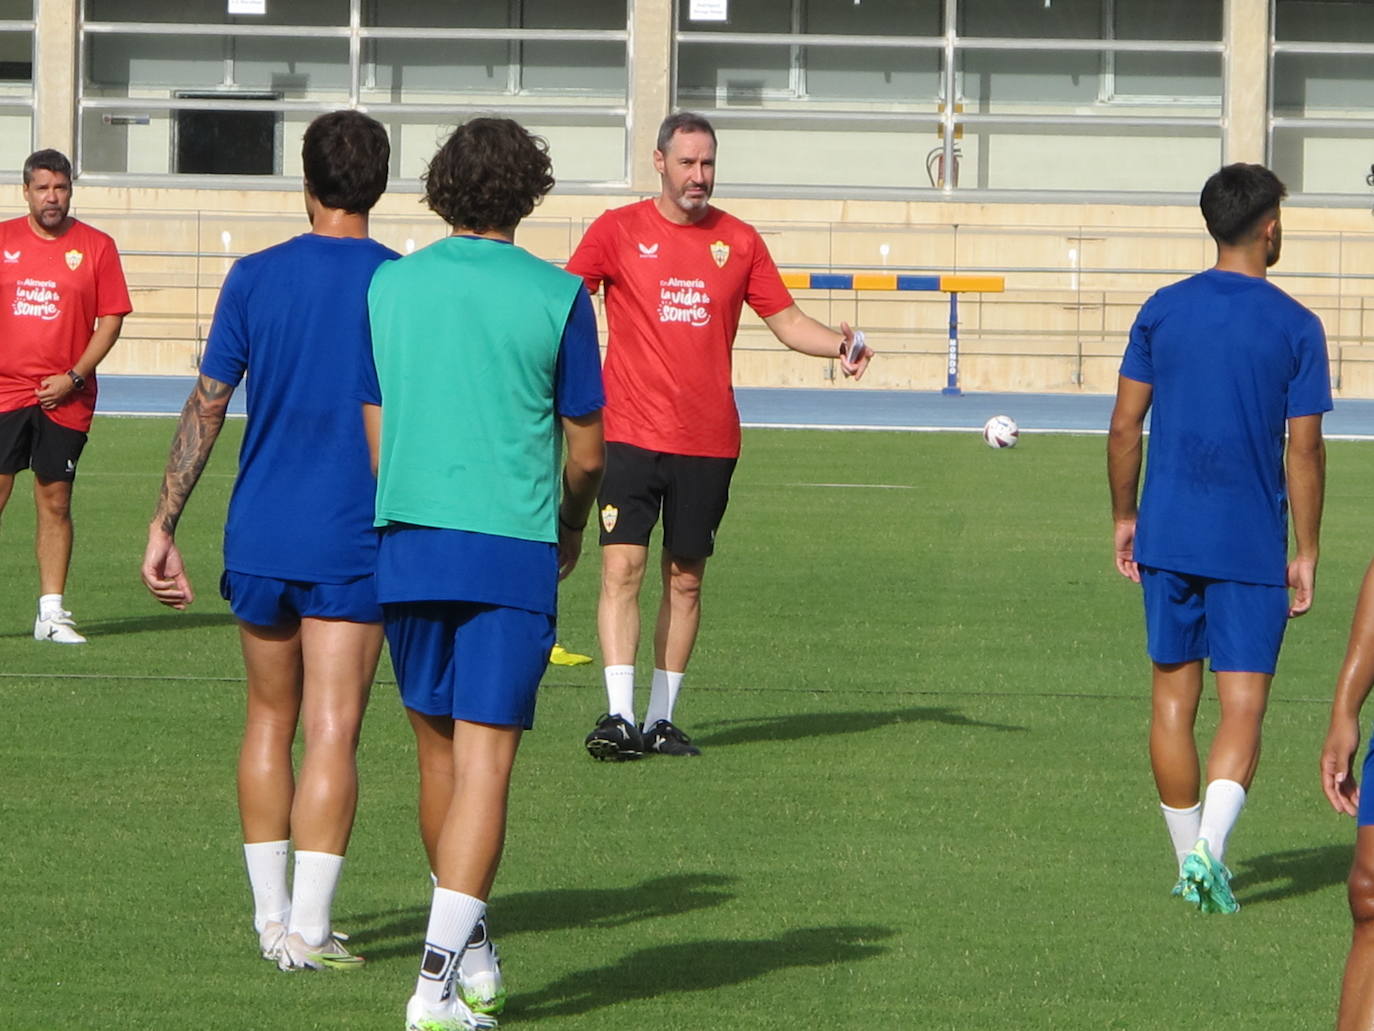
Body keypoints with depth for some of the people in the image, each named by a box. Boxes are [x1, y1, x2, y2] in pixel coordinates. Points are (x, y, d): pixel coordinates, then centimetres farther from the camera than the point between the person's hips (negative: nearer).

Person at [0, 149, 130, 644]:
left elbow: (111, 319, 3)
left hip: (65, 399, 0)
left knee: (55, 502, 3)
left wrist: (73, 377, -7)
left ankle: (51, 613, 8)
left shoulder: (96, 247, 2)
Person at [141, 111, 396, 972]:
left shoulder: (255, 277, 0)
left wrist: (165, 525, 4)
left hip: (260, 538, 3)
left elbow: (206, 409, 0)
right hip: (354, 545, -2)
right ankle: (307, 931, -7)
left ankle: (271, 916, 19)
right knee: (332, 734, -3)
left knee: (270, 722, 16)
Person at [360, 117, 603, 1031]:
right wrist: (571, 531, 22)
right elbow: (587, 451, 2)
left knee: (440, 753, 17)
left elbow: (374, 432, 11)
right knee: (485, 762, -4)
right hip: (511, 552, -3)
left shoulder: (390, 286, 5)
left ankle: (469, 954, 27)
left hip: (407, 544, 3)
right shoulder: (556, 296, -3)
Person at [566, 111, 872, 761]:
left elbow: (786, 318, 12)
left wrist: (838, 344, -6)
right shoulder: (618, 231, 2)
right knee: (622, 567, -13)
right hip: (631, 434, -3)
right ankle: (619, 715, -14)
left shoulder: (739, 241, 8)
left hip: (709, 440, 3)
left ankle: (662, 720, 13)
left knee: (685, 580, 6)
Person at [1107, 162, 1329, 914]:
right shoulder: (1295, 328, -6)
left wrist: (1124, 518, 15)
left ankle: (1191, 858, 16)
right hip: (1252, 544, -3)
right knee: (1243, 706, -1)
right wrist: (1306, 554, 2)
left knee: (1174, 696, 12)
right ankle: (1209, 847, -19)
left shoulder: (1163, 311, 2)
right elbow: (1304, 450, -5)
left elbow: (1124, 427, 3)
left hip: (1168, 537, 3)